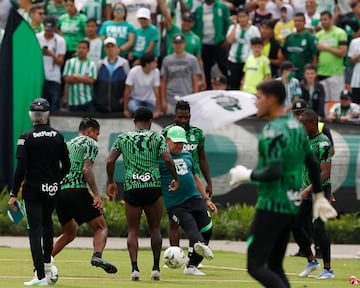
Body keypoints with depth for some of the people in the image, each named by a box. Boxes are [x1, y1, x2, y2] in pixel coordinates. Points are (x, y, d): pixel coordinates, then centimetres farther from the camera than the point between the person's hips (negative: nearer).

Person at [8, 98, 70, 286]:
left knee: (35, 230, -3)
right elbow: (66, 165, 6)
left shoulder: (27, 138, -10)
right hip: (52, 189, 4)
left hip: (33, 189, -4)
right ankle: (47, 262, 29)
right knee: (47, 222, 28)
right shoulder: (58, 137, 1)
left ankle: (41, 276, -8)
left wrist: (13, 194, -10)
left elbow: (21, 168, -14)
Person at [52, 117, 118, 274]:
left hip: (59, 191, 7)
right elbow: (87, 169, -12)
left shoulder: (67, 144, 25)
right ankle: (97, 255, -27)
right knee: (101, 227, 0)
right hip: (77, 190, -7)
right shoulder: (90, 144, 3)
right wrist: (96, 194, -16)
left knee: (68, 233, 23)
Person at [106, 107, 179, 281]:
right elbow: (168, 160, -7)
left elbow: (110, 161, 2)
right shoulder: (156, 138, 4)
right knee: (155, 228, 12)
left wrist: (111, 182, 14)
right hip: (153, 187, -1)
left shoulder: (123, 138, 9)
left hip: (131, 188, 1)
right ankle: (156, 268, 7)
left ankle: (134, 267, -9)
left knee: (132, 230, 6)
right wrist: (176, 179, 7)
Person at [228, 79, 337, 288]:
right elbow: (313, 164, 18)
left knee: (256, 266, -6)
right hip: (293, 206, 9)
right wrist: (319, 197, 28)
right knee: (275, 266, 14)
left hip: (272, 206, -9)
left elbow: (273, 172, -25)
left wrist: (248, 175, -9)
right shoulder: (297, 127, 10)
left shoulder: (273, 131, -17)